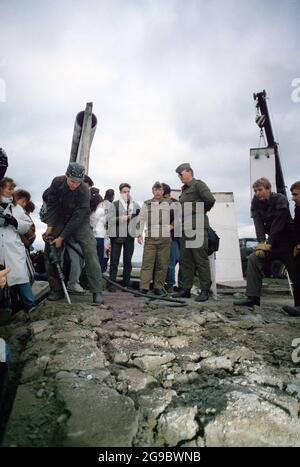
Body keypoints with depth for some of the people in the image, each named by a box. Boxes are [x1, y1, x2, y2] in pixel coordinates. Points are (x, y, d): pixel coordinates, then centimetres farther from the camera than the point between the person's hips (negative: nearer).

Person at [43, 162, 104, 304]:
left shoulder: (84, 190, -26)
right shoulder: (57, 182, -14)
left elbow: (77, 217, -26)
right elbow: (51, 205, -6)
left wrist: (61, 237, -24)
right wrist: (50, 227, -15)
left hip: (80, 222, -4)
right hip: (60, 220, 4)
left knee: (90, 252, -19)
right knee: (49, 251, -3)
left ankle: (97, 291, -15)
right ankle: (56, 290, 9)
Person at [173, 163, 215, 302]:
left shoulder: (198, 184, -2)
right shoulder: (184, 189, 23)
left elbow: (210, 200, -15)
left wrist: (201, 212, -1)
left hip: (197, 227, -9)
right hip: (185, 228, 9)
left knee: (201, 259, -6)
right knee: (185, 260, 9)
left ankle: (205, 290, 1)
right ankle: (186, 289, 16)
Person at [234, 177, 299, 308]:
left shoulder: (280, 200, -15)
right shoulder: (256, 202, -2)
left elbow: (278, 224, -21)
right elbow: (258, 223, -11)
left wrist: (268, 244, -24)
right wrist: (261, 242, -23)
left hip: (287, 240, -4)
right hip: (271, 241, 5)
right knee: (254, 258, -14)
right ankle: (252, 297, -16)